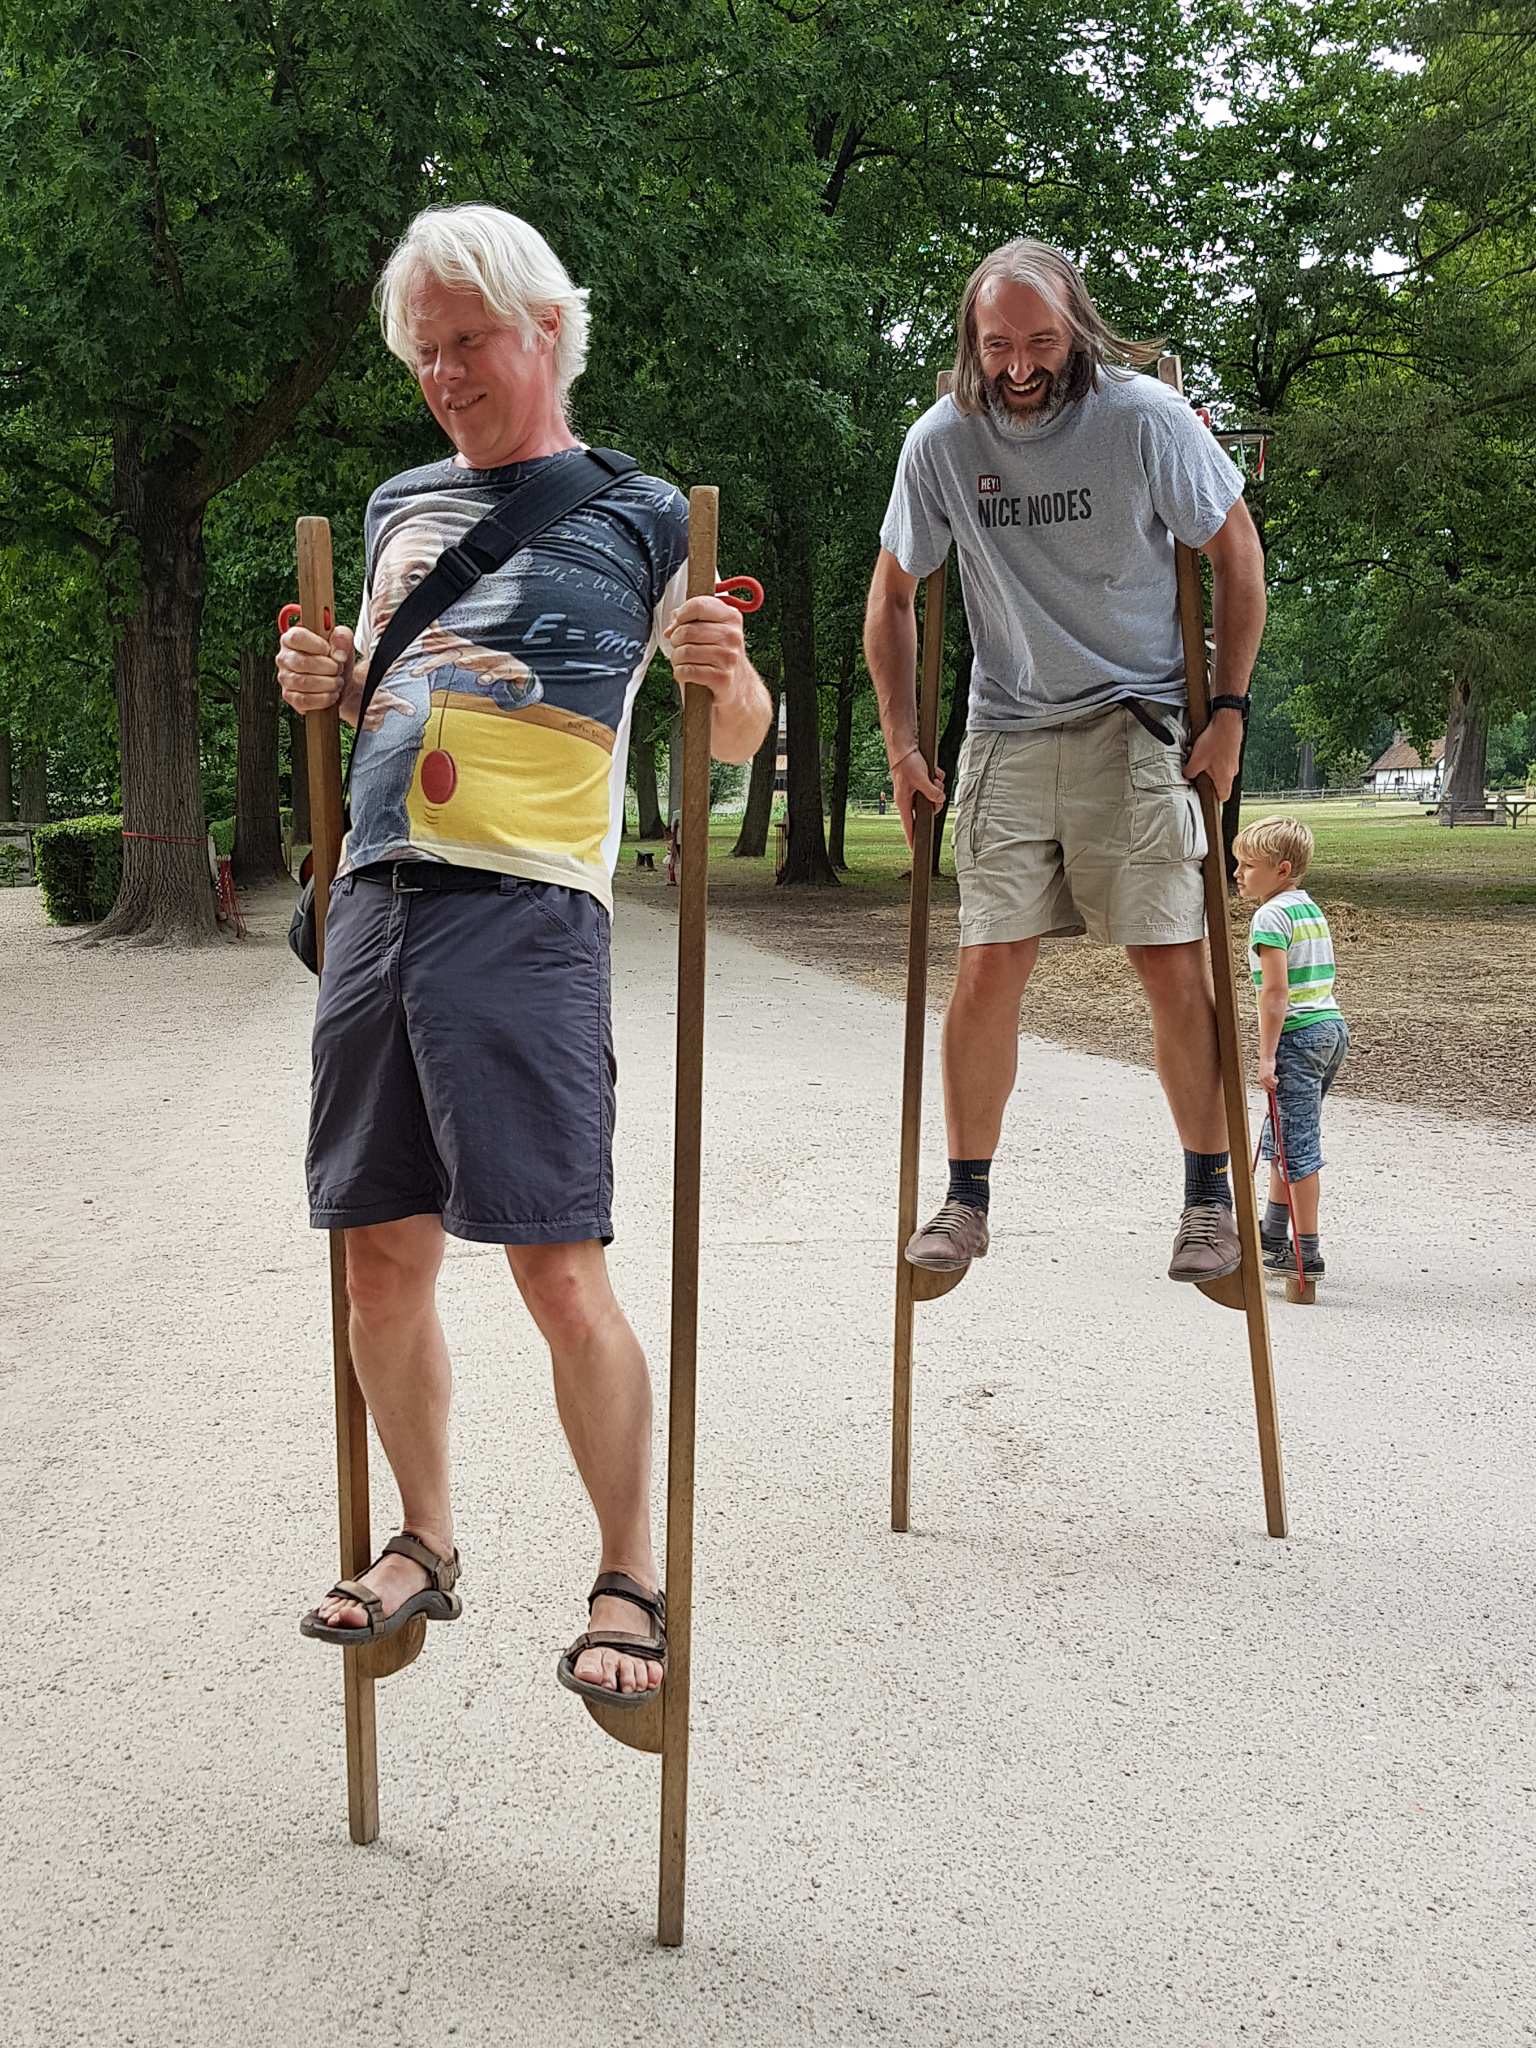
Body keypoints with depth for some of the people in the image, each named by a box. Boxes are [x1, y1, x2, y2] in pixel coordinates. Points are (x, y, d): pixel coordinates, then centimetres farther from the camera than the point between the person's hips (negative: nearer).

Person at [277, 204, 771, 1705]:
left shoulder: (636, 516, 7)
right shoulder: (401, 507, 21)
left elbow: (740, 740, 8)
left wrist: (724, 675, -14)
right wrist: (321, 684, 9)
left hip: (525, 905, -5)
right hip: (375, 895, 6)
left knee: (557, 1263, -9)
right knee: (384, 1257, 8)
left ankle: (629, 1579, 5)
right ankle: (424, 1542, 25)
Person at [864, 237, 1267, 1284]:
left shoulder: (1144, 416, -9)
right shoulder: (942, 440, -3)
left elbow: (1237, 551, 2)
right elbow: (892, 595, 9)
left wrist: (1229, 709, -3)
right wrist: (903, 743, 4)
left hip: (1138, 725, -2)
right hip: (1007, 735, 2)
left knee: (1174, 964, -5)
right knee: (987, 968, -5)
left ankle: (1211, 1194, 9)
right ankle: (966, 1198, 9)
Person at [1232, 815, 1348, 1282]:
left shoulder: (1270, 916, -13)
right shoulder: (1312, 909, 15)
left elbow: (1276, 991, -19)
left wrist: (1267, 1055, -18)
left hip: (1298, 1035, -10)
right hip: (1332, 1025, 10)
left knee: (1298, 1144, -6)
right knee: (1286, 1135, 20)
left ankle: (1306, 1252, -4)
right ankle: (1273, 1233, 31)